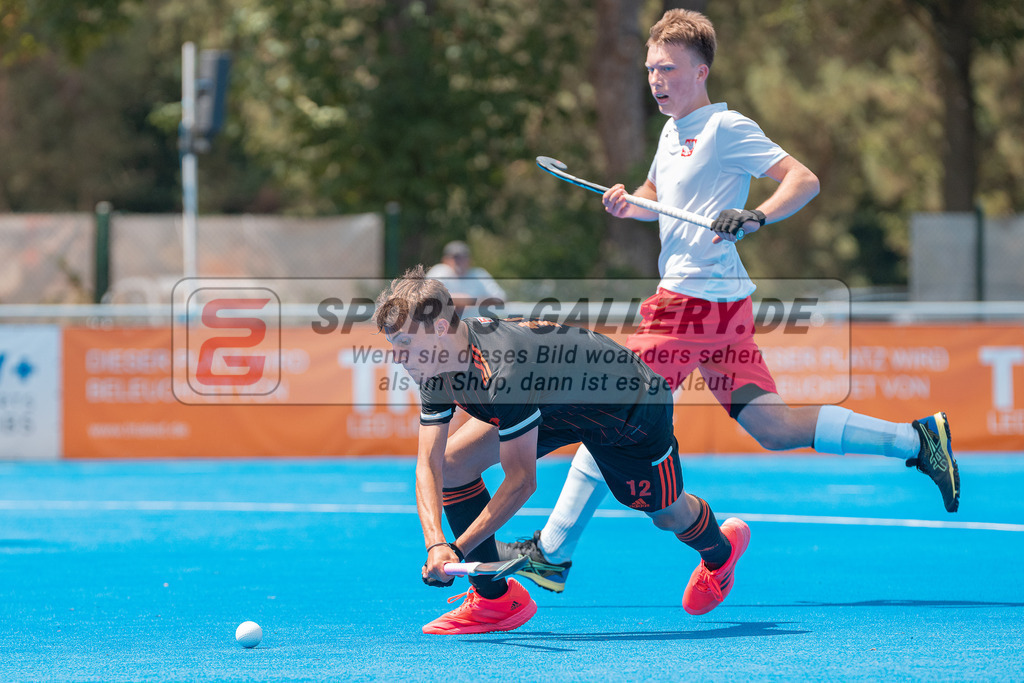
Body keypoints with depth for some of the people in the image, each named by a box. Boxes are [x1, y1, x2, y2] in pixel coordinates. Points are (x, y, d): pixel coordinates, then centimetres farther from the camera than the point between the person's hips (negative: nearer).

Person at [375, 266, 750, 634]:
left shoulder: (504, 372, -45)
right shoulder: (438, 369, -20)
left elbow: (521, 481, -39)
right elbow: (428, 464, -22)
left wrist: (458, 549, -40)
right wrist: (436, 543, -39)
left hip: (633, 406, -7)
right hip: (556, 407, 7)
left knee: (668, 514, 13)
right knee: (453, 460, -11)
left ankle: (722, 548, 51)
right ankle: (494, 598, -1)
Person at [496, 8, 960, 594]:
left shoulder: (725, 127, -9)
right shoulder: (673, 132, 18)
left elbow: (804, 180, -13)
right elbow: (657, 195, 34)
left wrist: (756, 218, -30)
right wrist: (628, 204, 11)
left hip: (697, 297, -10)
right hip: (725, 304, 10)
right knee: (773, 427, 6)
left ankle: (552, 552, -1)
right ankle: (915, 439, 8)